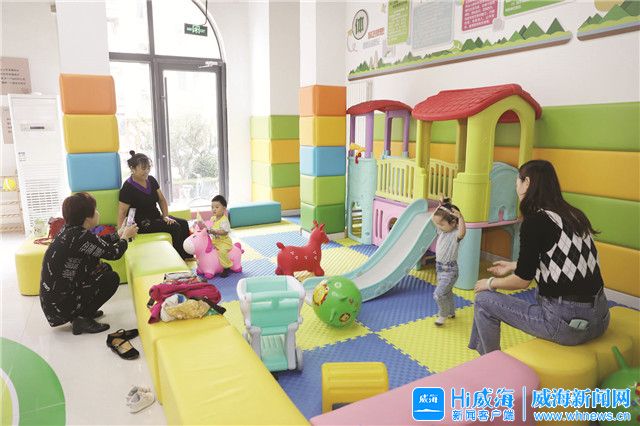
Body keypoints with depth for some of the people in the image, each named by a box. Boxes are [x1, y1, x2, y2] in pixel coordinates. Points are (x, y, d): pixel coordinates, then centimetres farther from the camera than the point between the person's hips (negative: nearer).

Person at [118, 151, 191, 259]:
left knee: (183, 223, -9)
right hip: (141, 223, -7)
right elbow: (122, 213, -17)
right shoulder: (128, 188, -15)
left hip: (156, 217, 8)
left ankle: (188, 257, -3)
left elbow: (162, 200, 10)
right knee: (175, 228, -22)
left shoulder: (151, 180, 5)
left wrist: (166, 216, -3)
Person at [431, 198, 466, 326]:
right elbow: (433, 218, 11)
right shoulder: (443, 230, 2)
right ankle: (451, 312, 43)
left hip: (449, 270, -9)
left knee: (439, 294, -12)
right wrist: (440, 206, 1)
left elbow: (462, 232, -45)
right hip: (439, 267, 9)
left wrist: (461, 217, -51)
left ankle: (443, 315, 11)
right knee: (446, 292, 24)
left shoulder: (455, 234, -21)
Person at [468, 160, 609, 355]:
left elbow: (523, 280, -11)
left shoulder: (535, 221, -15)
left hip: (568, 323, -8)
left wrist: (490, 283, 8)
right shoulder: (573, 215, 8)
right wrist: (513, 266, 31)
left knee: (484, 300, 4)